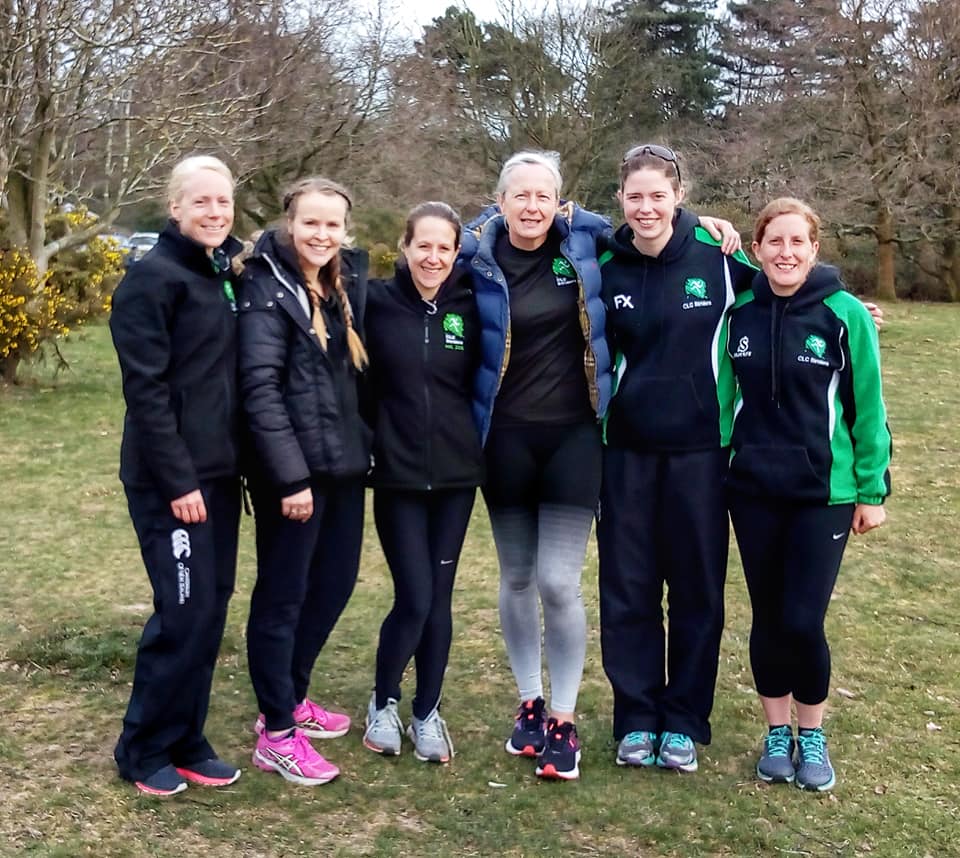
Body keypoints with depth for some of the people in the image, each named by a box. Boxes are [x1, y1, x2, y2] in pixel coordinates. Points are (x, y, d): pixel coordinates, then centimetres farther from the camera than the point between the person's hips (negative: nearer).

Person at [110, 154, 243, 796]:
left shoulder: (226, 273, 12)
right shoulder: (153, 278, -11)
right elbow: (146, 390, -17)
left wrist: (230, 466, 10)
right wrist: (178, 481, -18)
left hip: (219, 473, 8)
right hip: (172, 478, -7)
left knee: (211, 610, 10)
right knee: (184, 612, -4)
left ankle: (186, 741, 23)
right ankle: (144, 750, 14)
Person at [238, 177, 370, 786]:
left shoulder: (351, 283, 11)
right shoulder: (270, 289, -10)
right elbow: (260, 388, -16)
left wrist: (368, 449, 5)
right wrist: (290, 476, -20)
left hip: (346, 463, 7)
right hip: (295, 470, -7)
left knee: (335, 583, 15)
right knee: (282, 594, 2)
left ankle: (291, 696, 33)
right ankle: (277, 733, 13)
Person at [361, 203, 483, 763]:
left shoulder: (470, 306, 2)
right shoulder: (378, 302, -5)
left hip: (457, 474, 2)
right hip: (398, 474, -2)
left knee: (439, 598, 9)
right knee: (414, 599, -3)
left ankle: (428, 713, 25)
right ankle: (384, 703, 22)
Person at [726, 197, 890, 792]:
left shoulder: (845, 315, -8)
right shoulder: (740, 313, 0)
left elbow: (867, 408, -4)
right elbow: (728, 395, 8)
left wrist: (872, 490, -3)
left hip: (824, 492, -3)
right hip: (754, 490, 3)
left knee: (803, 621, -4)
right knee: (767, 616, 10)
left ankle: (813, 737, 20)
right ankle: (777, 735, 28)